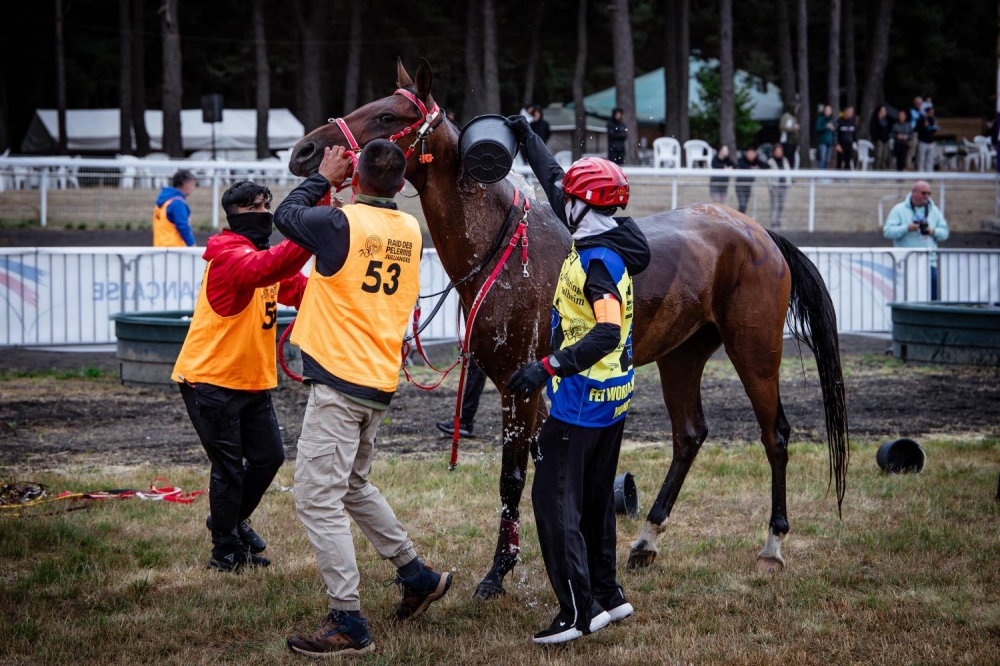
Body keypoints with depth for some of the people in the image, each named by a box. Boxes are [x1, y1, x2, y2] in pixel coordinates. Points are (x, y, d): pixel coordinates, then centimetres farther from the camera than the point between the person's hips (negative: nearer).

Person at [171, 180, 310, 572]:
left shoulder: (261, 254, 14)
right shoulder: (229, 256, -18)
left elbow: (300, 289, 9)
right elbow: (265, 269, -40)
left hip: (253, 380, 9)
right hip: (210, 381, -9)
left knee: (269, 457, 13)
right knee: (229, 468, -3)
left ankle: (233, 521, 37)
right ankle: (226, 551, 12)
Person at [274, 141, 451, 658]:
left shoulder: (341, 223, -16)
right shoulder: (410, 232, 5)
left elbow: (286, 215, 3)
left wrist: (323, 178, 16)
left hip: (337, 382, -8)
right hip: (381, 382, 8)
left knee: (317, 499, -6)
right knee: (353, 485, 27)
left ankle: (348, 623, -8)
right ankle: (417, 576, 32)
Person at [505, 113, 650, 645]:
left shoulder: (597, 261, -22)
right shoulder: (611, 244, 7)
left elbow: (606, 334, -32)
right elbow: (556, 185, 20)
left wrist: (548, 367, -35)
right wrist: (527, 139, 26)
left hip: (582, 398, -10)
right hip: (614, 398, 10)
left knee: (554, 500, -6)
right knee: (594, 497, 19)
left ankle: (578, 611, -9)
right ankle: (606, 595, 28)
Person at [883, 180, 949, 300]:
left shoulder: (934, 211, 13)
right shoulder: (899, 210, 2)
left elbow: (945, 233, 13)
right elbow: (887, 231, -6)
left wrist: (933, 231, -8)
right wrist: (907, 228, -18)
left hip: (929, 262, 3)